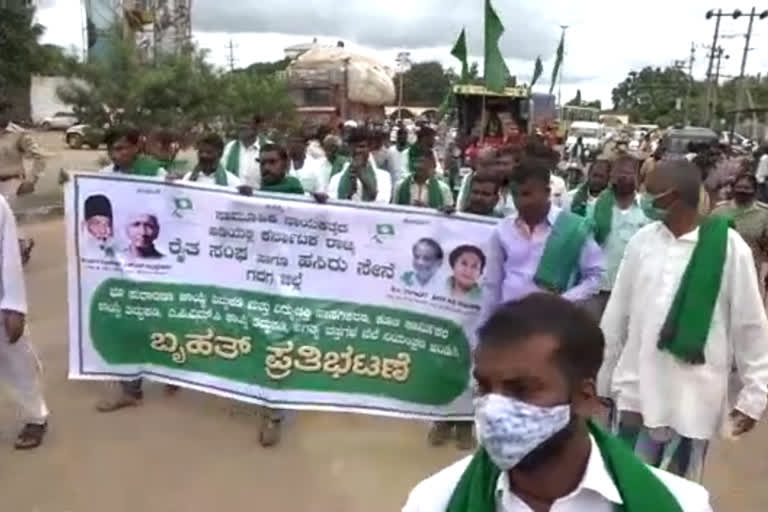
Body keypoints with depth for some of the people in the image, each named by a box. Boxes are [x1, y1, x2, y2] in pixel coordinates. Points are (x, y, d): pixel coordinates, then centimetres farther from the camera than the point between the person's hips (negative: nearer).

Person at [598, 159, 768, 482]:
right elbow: (616, 316, 5)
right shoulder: (642, 241, -1)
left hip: (693, 401, -3)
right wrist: (602, 378, 9)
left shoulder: (729, 247, -11)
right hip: (636, 392, 3)